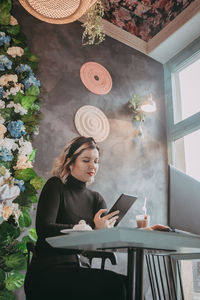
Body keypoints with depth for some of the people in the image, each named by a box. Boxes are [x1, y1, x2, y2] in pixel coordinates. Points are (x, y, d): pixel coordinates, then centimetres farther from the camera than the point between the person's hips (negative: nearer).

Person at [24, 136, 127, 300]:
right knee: (115, 283, -26)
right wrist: (92, 230, -23)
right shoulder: (55, 186, -1)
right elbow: (44, 229, -16)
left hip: (73, 271, 6)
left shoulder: (95, 198, 16)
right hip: (45, 273, -6)